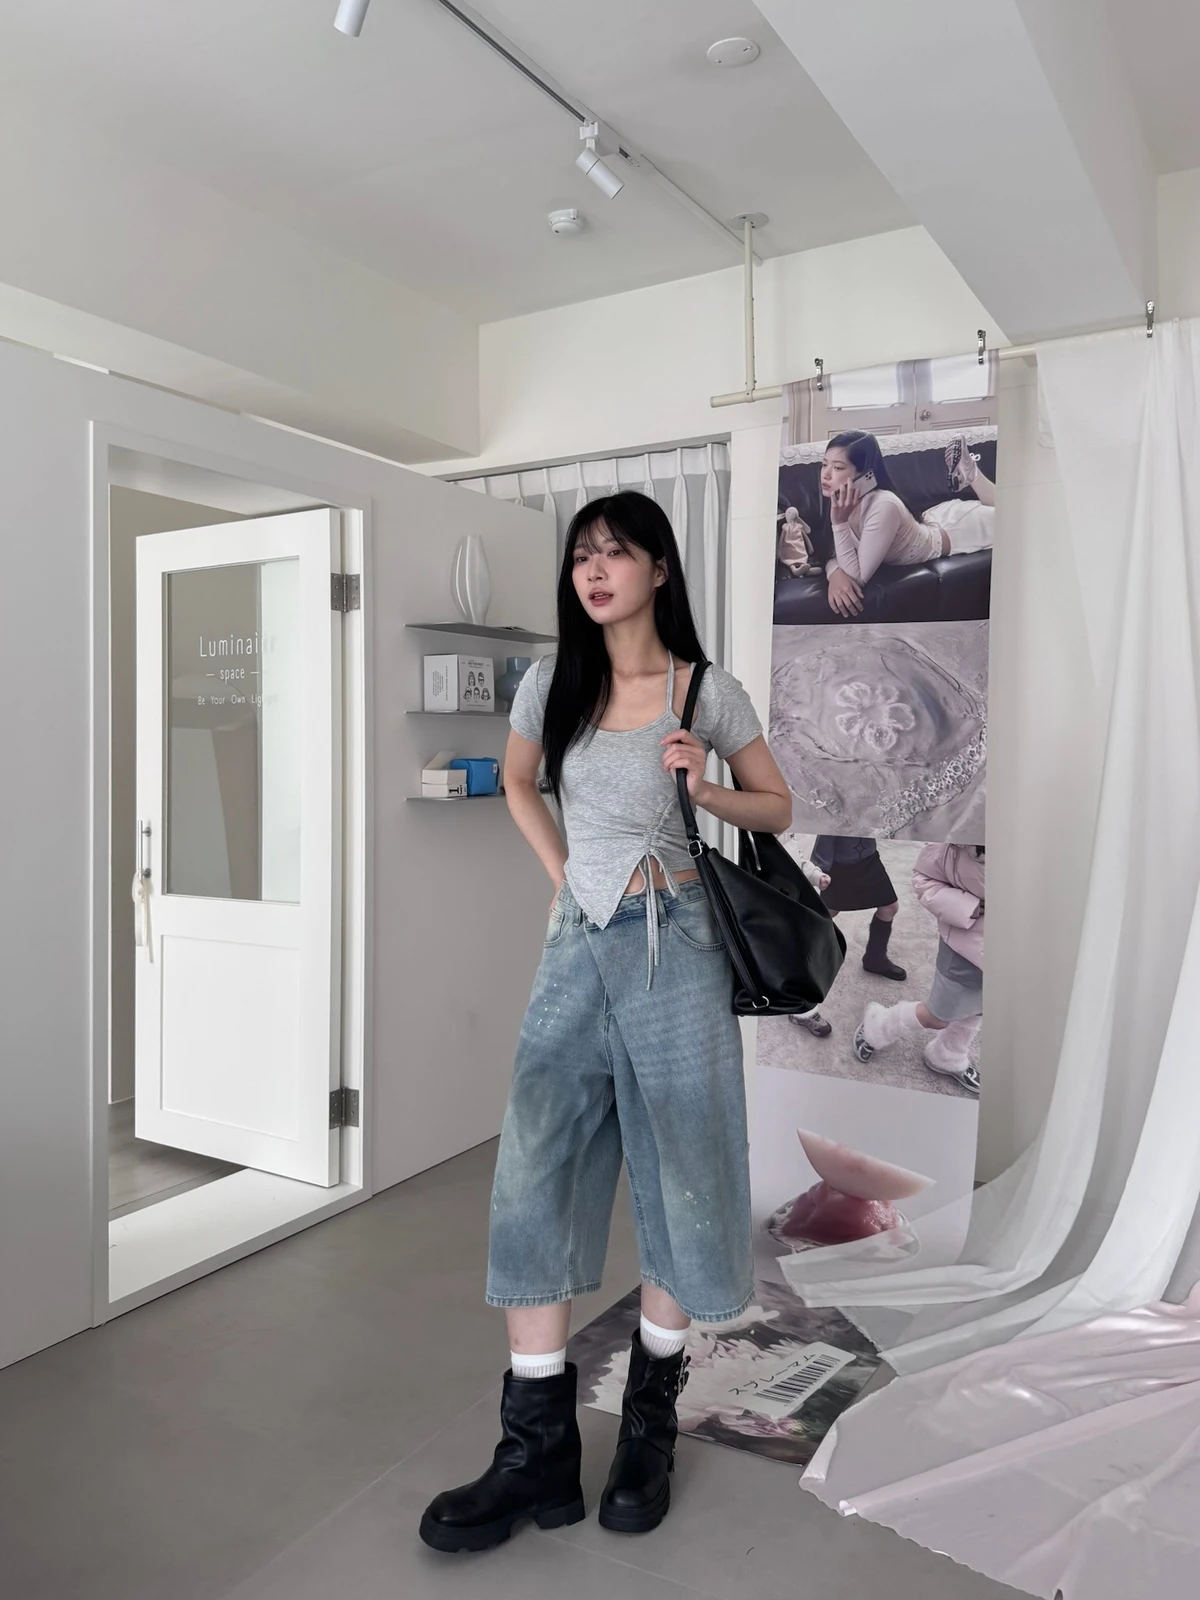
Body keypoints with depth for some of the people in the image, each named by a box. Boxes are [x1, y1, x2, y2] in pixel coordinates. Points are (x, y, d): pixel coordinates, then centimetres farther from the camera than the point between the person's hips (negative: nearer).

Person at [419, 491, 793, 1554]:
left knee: (676, 1176, 6)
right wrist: (561, 871, 9)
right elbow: (519, 783, 22)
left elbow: (778, 809, 7)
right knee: (532, 1183, 0)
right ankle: (538, 1452, 12)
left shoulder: (708, 691, -2)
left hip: (674, 945, -2)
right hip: (578, 946, 3)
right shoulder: (553, 685, 5)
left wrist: (705, 790, -12)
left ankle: (650, 1426, 26)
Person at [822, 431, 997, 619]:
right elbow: (834, 557, -17)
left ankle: (969, 472, 31)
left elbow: (858, 577, -43)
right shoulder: (840, 501, -23)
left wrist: (839, 523, -48)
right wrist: (836, 575, -40)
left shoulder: (883, 507, -44)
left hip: (952, 529, -5)